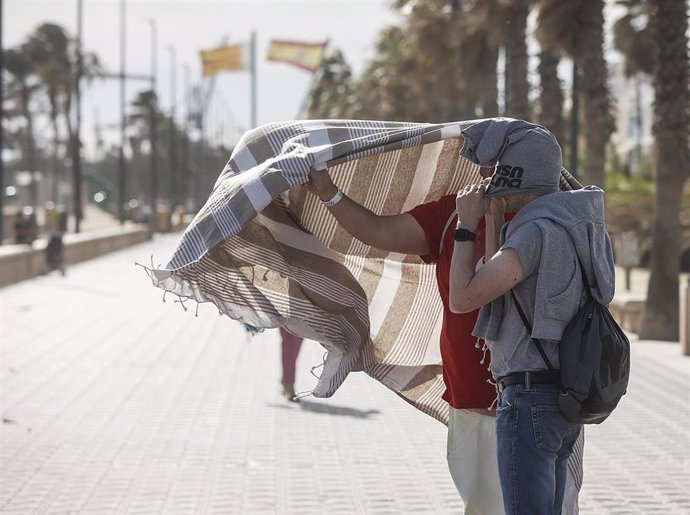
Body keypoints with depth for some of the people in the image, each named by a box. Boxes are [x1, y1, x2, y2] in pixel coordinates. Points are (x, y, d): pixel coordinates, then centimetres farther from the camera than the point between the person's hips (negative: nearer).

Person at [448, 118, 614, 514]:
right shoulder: (575, 228, 13)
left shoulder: (539, 232, -17)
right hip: (564, 397, 10)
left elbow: (463, 299, -17)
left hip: (530, 398, -10)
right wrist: (492, 219, 22)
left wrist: (467, 225, -8)